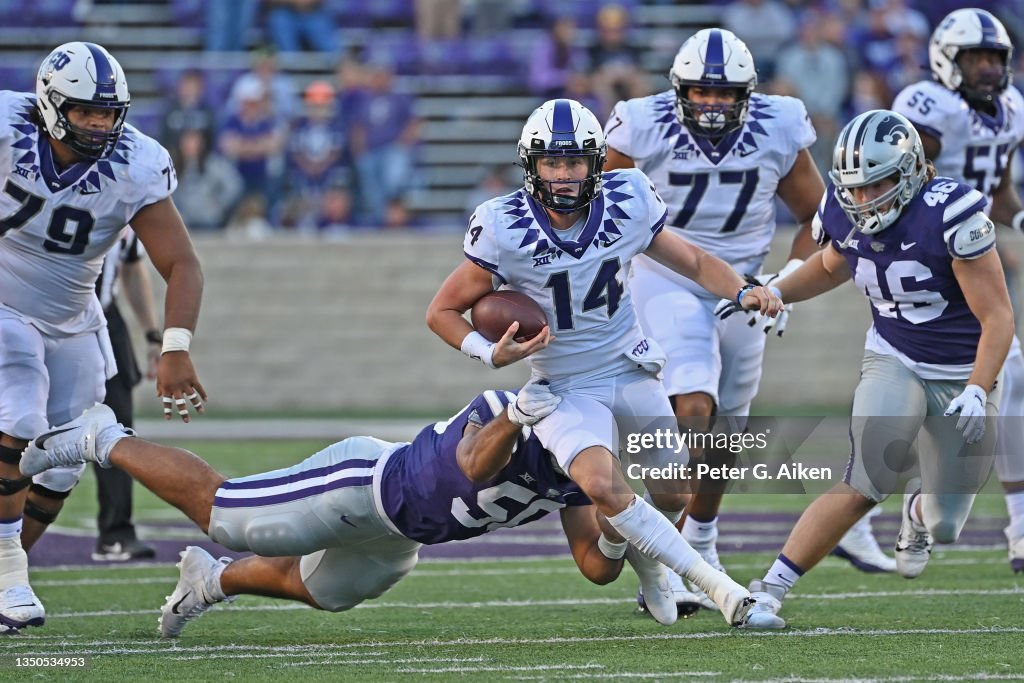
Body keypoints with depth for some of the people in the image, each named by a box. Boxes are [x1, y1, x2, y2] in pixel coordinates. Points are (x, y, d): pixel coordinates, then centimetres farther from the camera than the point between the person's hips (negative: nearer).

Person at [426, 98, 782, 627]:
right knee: (602, 485, -29)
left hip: (631, 370, 3)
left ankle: (646, 556, 46)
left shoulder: (626, 206, -11)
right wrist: (493, 354, -25)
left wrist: (744, 291, -14)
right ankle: (715, 584, -23)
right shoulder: (504, 230, -19)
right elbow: (443, 312, -7)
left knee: (674, 495, 9)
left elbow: (693, 261, 5)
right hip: (565, 386, -3)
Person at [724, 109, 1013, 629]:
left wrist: (976, 393, -30)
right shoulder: (846, 214, -10)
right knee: (863, 487, -21)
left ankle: (921, 513, 43)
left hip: (964, 375, -2)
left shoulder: (950, 215, -26)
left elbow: (997, 318, -20)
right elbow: (831, 266, 18)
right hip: (894, 364, 2)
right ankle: (769, 591, -17)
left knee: (946, 526, 4)